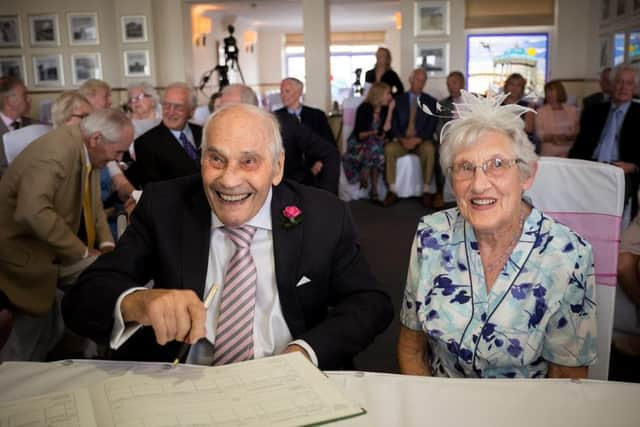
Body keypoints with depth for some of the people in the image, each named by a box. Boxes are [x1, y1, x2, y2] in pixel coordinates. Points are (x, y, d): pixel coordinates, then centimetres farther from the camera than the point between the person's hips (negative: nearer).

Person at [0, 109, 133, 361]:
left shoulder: (87, 152, -1)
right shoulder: (56, 152, -30)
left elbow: (93, 204, 10)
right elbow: (34, 212, -43)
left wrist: (106, 243, -7)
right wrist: (83, 252, -32)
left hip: (48, 252, 9)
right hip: (23, 254, -9)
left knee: (47, 330, 15)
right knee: (35, 331, 0)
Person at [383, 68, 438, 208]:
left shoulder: (431, 102, 10)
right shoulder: (398, 100, 11)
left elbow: (432, 126, 0)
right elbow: (394, 124, 4)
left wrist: (418, 139, -16)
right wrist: (402, 139, -14)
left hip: (422, 141, -1)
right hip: (401, 140, 1)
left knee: (429, 149, -36)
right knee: (389, 148, -32)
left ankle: (426, 191, -28)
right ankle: (392, 191, -25)